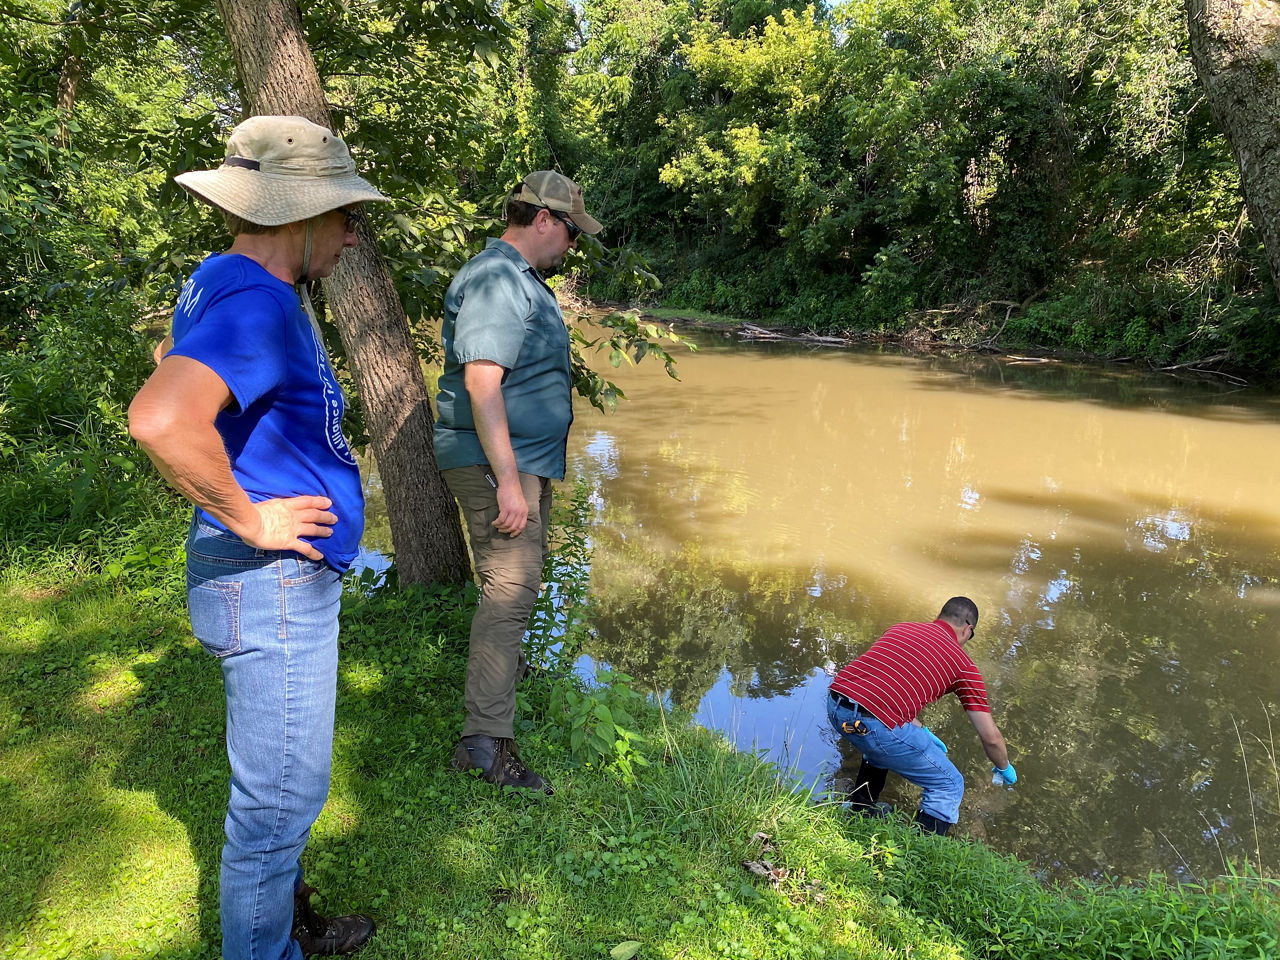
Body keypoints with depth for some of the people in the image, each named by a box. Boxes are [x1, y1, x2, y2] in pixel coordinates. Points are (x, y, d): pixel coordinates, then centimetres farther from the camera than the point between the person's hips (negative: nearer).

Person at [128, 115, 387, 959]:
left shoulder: (225, 287, 9)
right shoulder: (256, 304, -24)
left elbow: (181, 355, 31)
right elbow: (160, 417, -41)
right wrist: (248, 518, -27)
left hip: (290, 580, 11)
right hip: (273, 584, -11)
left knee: (283, 784, 25)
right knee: (279, 798, 6)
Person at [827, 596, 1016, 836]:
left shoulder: (900, 628, 24)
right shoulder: (964, 665, 11)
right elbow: (991, 738, 15)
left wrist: (923, 733, 39)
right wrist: (1004, 768, 36)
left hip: (835, 706, 7)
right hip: (875, 724, -7)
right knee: (949, 785, 14)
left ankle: (862, 809, 49)